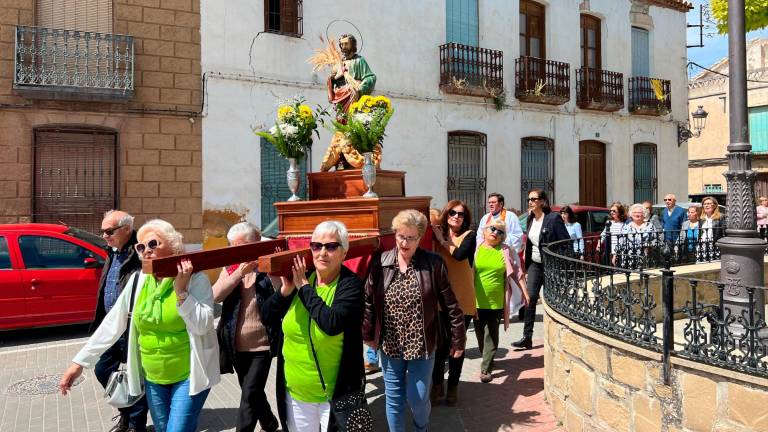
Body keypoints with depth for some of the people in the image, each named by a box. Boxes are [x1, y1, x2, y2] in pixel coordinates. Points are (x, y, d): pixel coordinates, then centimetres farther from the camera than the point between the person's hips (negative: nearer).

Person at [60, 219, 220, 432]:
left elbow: (202, 326, -20)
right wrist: (80, 361, 3)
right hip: (153, 378, 5)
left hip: (188, 376, -5)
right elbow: (112, 324, 4)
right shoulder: (138, 280, 1)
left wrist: (181, 290, -26)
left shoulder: (195, 279, -13)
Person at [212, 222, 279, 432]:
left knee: (249, 396, -8)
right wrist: (239, 273, -21)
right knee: (252, 393, 20)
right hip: (236, 346, 5)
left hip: (261, 345, -5)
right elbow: (215, 296, -10)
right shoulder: (230, 269, 5)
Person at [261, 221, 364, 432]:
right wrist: (286, 290, -15)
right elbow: (267, 317, 1)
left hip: (335, 392, -4)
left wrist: (304, 287, -20)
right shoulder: (300, 277, -1)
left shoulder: (351, 284, -15)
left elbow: (332, 323, -31)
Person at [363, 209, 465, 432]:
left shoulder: (434, 264, -11)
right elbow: (369, 301, 3)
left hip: (422, 345, -2)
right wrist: (368, 334, 6)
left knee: (417, 398, 9)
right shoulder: (380, 262, -6)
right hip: (390, 345, 2)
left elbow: (450, 304, -6)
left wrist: (458, 339, -3)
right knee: (394, 399, 14)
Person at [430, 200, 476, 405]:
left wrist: (443, 241, -10)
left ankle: (453, 386, 24)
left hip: (462, 300, -2)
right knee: (440, 343, 3)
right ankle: (437, 384, 22)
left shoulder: (469, 235, -3)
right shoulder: (438, 234, 5)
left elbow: (460, 254, -22)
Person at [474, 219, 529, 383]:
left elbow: (516, 273, 7)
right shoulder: (476, 249, 0)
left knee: (491, 336, 0)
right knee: (480, 334, 12)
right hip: (477, 301, 1)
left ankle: (486, 369, 4)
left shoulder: (506, 251, 2)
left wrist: (524, 292, 7)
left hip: (496, 301, -1)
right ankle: (488, 359, 31)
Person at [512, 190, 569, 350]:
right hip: (534, 265, 6)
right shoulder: (531, 219, 7)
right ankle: (527, 338, 1)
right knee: (530, 299, -2)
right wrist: (526, 264, 11)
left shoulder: (553, 218, -14)